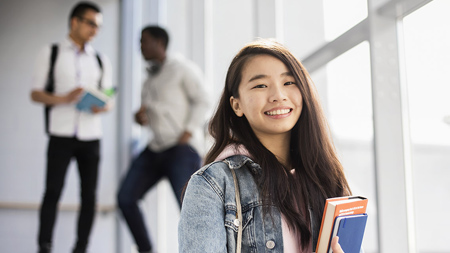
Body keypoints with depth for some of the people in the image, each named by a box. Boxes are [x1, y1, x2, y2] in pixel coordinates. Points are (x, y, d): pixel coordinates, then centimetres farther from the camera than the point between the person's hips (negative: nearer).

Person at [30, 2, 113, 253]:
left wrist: (103, 107, -10)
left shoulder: (101, 61, 17)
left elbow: (109, 100, 15)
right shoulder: (51, 53, 8)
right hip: (61, 135, -3)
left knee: (89, 195, 0)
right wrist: (65, 99, -14)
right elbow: (36, 93, 3)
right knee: (53, 191, -6)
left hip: (91, 136, 3)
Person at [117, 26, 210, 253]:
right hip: (156, 149, 8)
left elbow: (202, 102, -7)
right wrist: (140, 117, 2)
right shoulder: (150, 78, 21)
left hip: (182, 148, -8)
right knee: (126, 197, -1)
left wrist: (187, 134, -17)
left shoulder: (182, 68, -1)